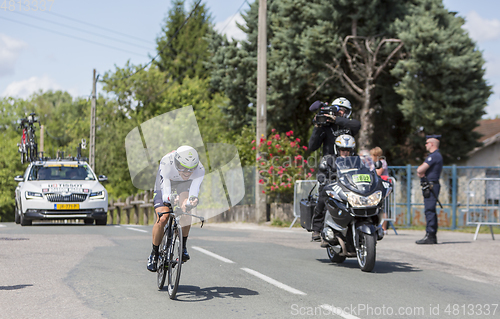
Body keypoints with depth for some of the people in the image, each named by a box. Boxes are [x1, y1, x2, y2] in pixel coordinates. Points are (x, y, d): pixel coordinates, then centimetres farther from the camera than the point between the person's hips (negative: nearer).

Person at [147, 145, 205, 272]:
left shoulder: (199, 170, -35)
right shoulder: (166, 164, -41)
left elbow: (193, 194, -39)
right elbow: (165, 195, -43)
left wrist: (193, 200, -63)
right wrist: (171, 198, -67)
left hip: (185, 185, 1)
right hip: (166, 182, -1)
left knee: (186, 211, -30)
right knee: (162, 218, -20)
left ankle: (183, 247, -13)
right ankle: (154, 253, 1)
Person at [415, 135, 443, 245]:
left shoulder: (434, 156, -13)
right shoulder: (437, 155, 22)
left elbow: (420, 170, -20)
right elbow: (420, 170, 21)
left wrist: (420, 170, 2)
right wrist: (420, 171, -1)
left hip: (430, 186, -11)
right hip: (431, 186, 11)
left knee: (429, 210, -12)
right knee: (431, 211, 12)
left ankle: (430, 236, -15)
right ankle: (433, 236, 15)